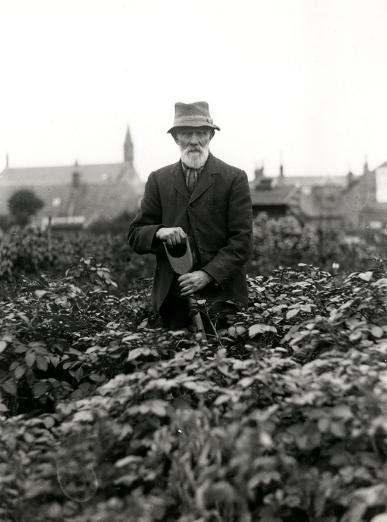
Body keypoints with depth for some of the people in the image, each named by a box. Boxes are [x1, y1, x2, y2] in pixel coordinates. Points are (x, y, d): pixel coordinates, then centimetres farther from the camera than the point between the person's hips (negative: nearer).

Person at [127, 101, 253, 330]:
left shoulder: (234, 179, 0)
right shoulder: (158, 180, 9)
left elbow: (241, 240, -6)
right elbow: (135, 235, 9)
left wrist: (208, 274, -18)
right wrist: (159, 232, -13)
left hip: (221, 294, -2)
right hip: (172, 297, 2)